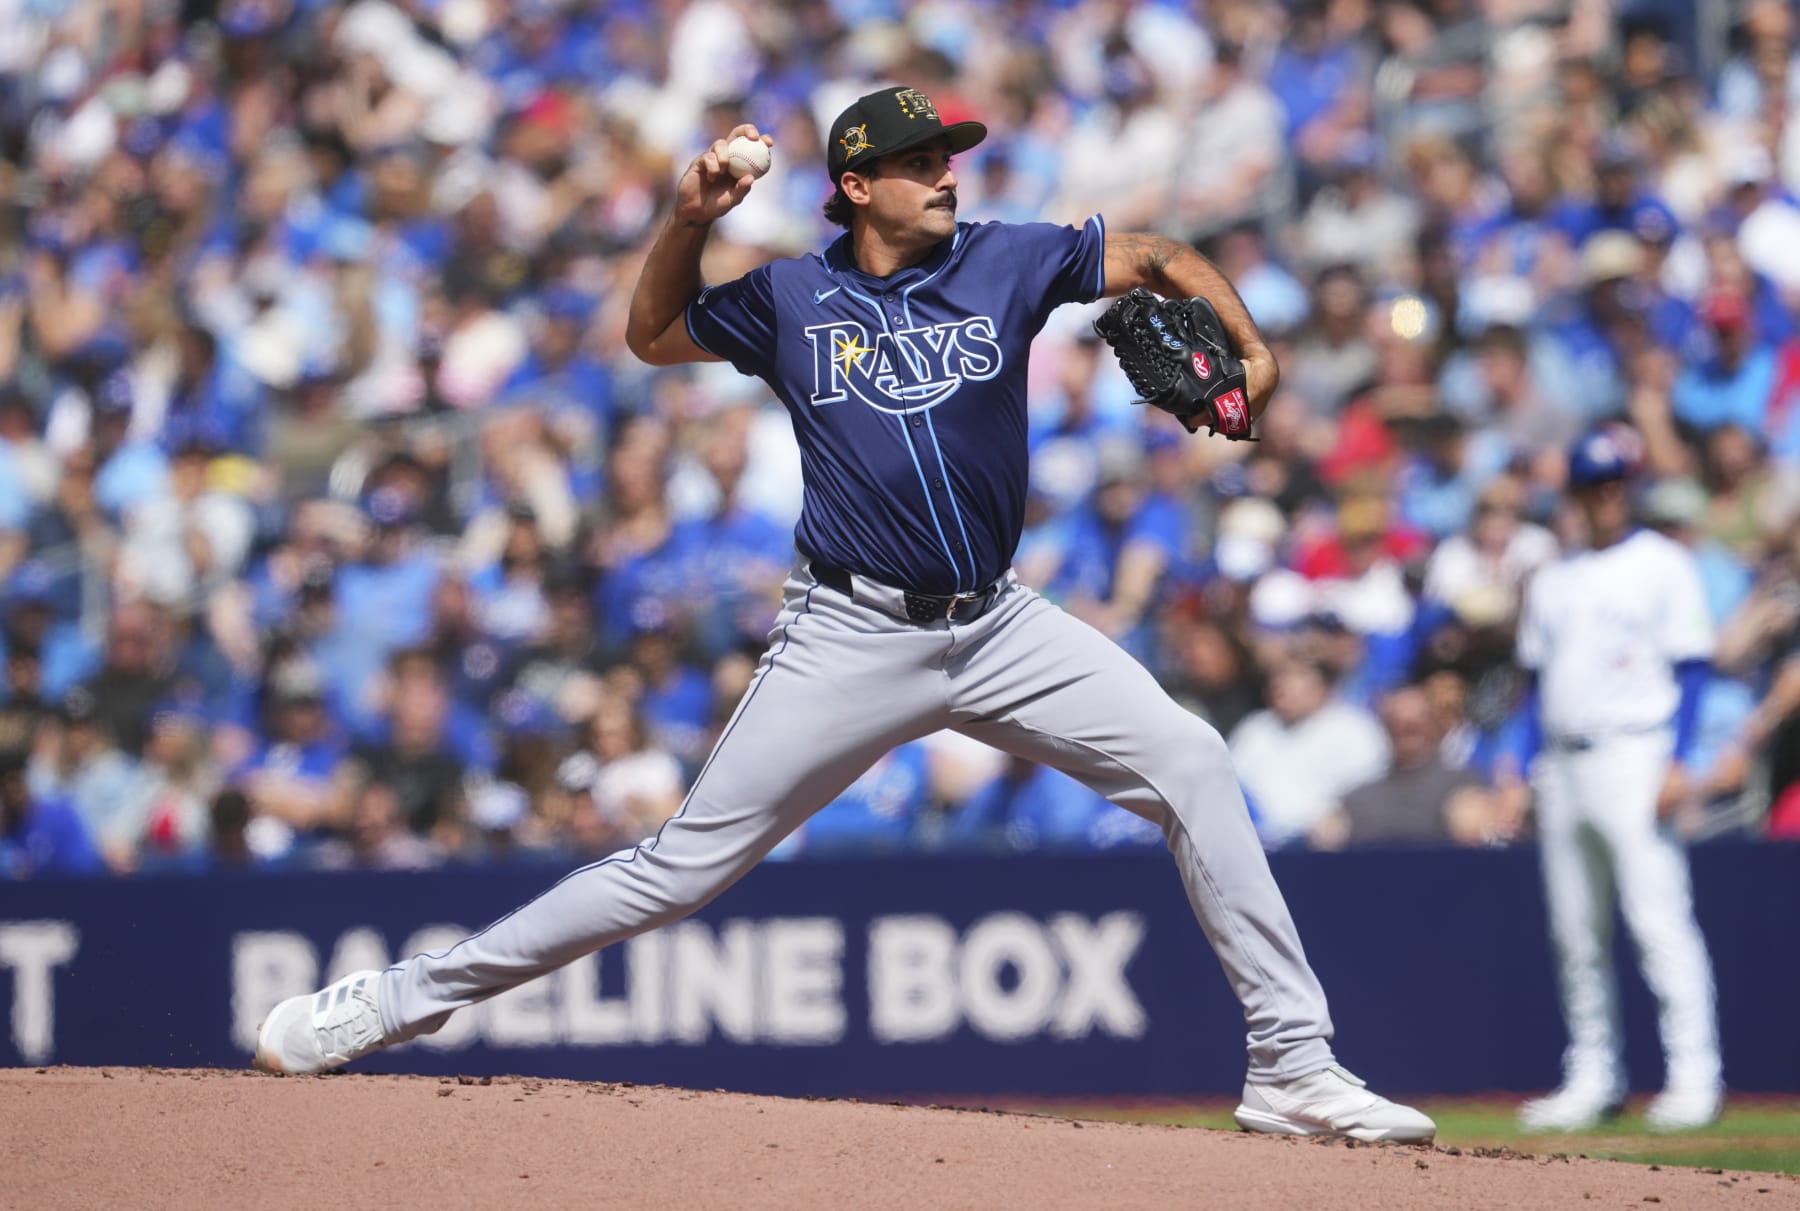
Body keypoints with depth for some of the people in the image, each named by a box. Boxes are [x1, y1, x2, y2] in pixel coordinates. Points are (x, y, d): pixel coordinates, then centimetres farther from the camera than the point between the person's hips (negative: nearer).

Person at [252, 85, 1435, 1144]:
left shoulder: (1005, 262, 2)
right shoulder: (790, 299, 1)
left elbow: (1162, 259, 9)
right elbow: (653, 336, 15)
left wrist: (1250, 355, -9)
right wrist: (692, 220, -2)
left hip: (999, 624, 2)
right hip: (854, 640, -2)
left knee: (1189, 761, -13)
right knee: (689, 862, -5)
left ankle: (1292, 1065, -9)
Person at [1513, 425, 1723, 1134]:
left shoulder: (1663, 566, 2)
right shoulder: (1552, 582, 18)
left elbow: (1690, 669, -3)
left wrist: (1677, 763, -13)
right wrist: (1533, 775, 12)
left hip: (1635, 756, -6)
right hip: (1563, 765, 6)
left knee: (1659, 917, -13)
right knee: (1575, 934, 6)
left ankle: (1693, 1074, -14)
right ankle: (1593, 1077, 13)